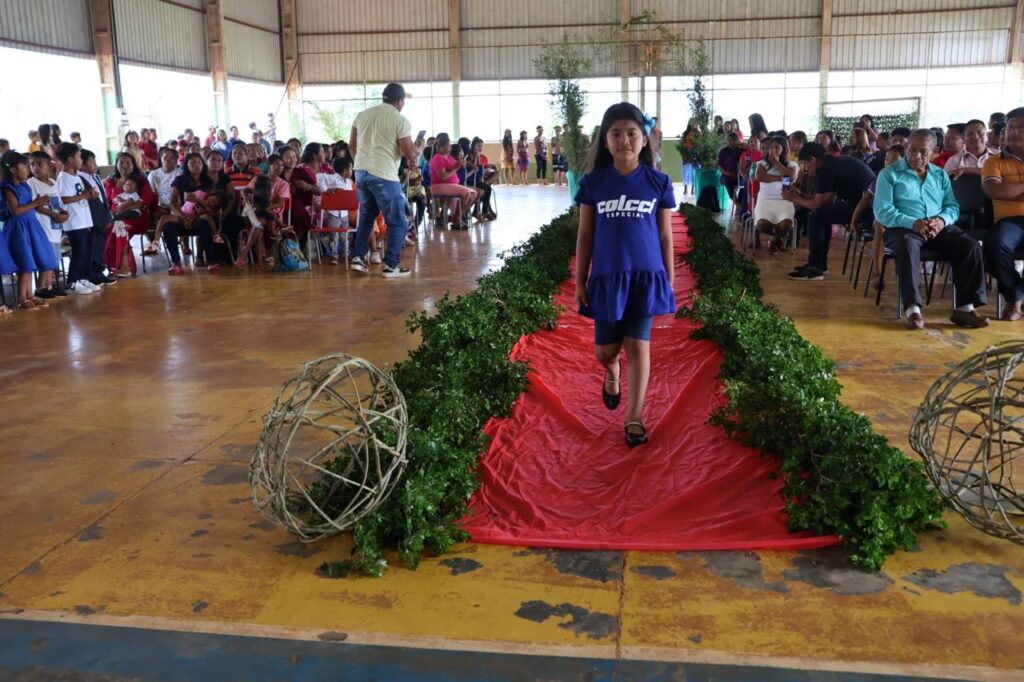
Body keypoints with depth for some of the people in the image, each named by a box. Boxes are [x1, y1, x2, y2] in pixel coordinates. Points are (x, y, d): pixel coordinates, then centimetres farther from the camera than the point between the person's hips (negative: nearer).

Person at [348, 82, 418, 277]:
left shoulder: (362, 115, 12)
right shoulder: (400, 120, -7)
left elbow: (351, 146, 17)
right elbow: (410, 154, -10)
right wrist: (416, 149, 11)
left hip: (361, 172, 7)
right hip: (384, 175, -6)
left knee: (366, 216, 23)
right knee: (398, 222, 5)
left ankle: (358, 258, 18)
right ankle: (391, 265, 4)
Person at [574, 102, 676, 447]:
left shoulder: (658, 183, -3)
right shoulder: (593, 183, -2)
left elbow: (665, 236, 3)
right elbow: (584, 236, 2)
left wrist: (670, 281, 4)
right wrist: (579, 282, 2)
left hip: (646, 277, -1)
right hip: (607, 277, 1)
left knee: (638, 346, 3)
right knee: (605, 350, 8)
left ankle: (635, 418, 13)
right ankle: (611, 376, 45)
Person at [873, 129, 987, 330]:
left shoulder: (941, 175, 21)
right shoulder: (889, 174, 5)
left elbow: (953, 206, 13)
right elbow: (882, 211, -6)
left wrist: (942, 220, -12)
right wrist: (913, 223, -21)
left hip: (939, 228, 5)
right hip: (903, 228, -4)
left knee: (971, 247, -21)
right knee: (908, 246, -40)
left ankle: (964, 307, -18)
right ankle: (913, 309, -43)